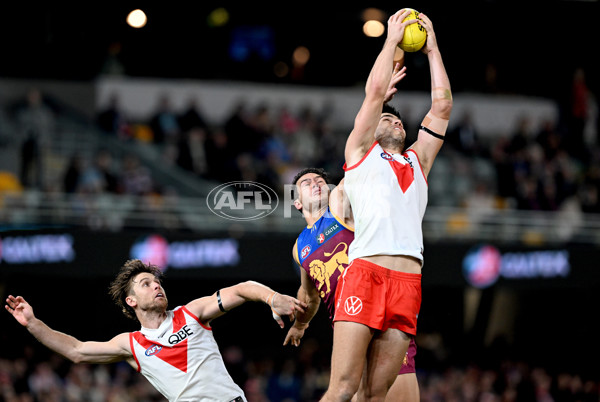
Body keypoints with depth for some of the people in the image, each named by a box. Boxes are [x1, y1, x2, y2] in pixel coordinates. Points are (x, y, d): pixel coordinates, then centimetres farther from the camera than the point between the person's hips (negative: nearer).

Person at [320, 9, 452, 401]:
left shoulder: (417, 160, 30)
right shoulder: (361, 151, 20)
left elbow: (442, 106, 25)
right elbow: (376, 90, 11)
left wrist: (432, 48, 28)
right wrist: (392, 39, 21)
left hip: (408, 281, 4)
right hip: (365, 273, -4)